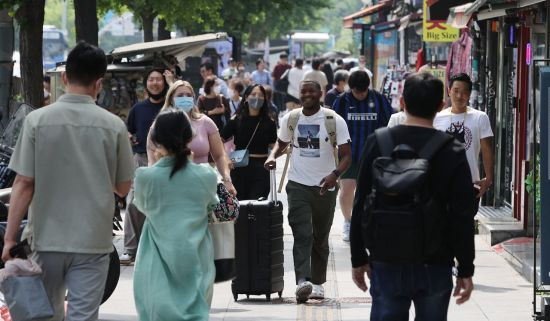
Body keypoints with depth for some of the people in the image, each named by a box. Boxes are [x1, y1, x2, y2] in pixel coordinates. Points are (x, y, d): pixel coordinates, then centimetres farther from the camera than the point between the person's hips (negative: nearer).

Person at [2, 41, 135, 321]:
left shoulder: (37, 120, -6)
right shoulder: (113, 125, -5)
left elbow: (23, 184, -7)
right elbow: (123, 188, 3)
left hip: (46, 238, 1)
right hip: (93, 242, -1)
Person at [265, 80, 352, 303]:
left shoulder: (334, 121, -6)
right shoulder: (290, 119, 3)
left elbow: (346, 155, -7)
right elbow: (282, 144, 21)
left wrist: (334, 174, -25)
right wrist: (273, 156, -2)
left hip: (325, 187, 0)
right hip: (298, 185, 0)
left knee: (320, 238, 11)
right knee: (302, 235, -15)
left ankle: (318, 282, 23)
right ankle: (302, 282, -26)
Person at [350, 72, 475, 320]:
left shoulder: (377, 144, -2)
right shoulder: (452, 152, -6)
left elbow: (360, 207, 1)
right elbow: (462, 217, -6)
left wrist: (358, 259, 10)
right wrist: (466, 270, 1)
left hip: (386, 265, 1)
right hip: (435, 267, -1)